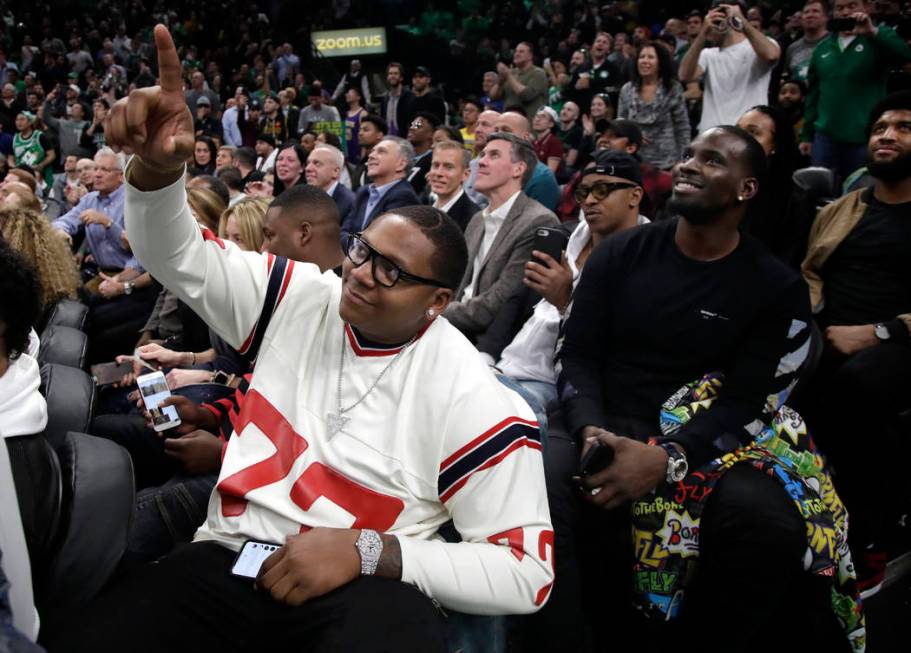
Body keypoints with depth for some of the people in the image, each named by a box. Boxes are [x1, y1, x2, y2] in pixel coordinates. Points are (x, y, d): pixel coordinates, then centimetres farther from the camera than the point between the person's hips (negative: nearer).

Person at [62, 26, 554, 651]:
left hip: (364, 587, -3)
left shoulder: (472, 398, -9)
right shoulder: (299, 298, 5)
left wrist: (366, 551, -19)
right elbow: (179, 257, 5)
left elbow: (526, 572, -10)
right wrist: (159, 166, -19)